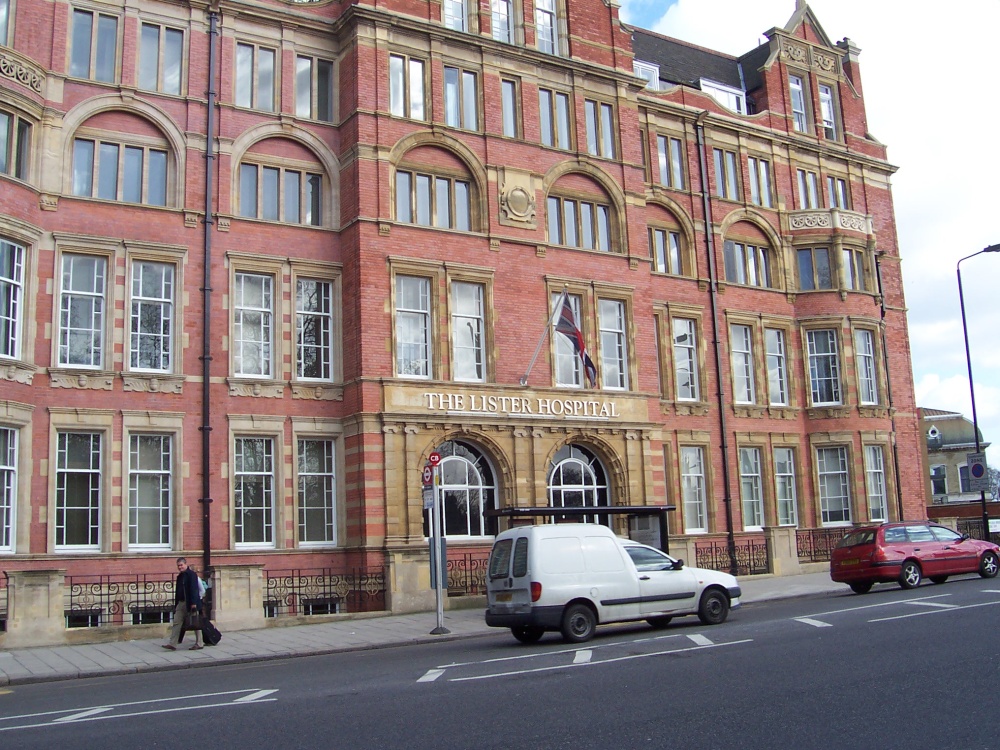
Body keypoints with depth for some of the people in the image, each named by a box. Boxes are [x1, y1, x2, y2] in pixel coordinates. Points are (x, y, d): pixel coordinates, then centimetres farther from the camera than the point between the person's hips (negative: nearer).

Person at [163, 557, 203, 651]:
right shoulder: (179, 576, 15)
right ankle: (173, 644, 1)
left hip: (190, 603, -8)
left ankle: (198, 644, 7)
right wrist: (176, 605, 15)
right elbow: (177, 591, 18)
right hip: (181, 603, 8)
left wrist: (194, 603, -23)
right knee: (176, 622, 1)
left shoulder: (191, 574, -9)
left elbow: (194, 589, -17)